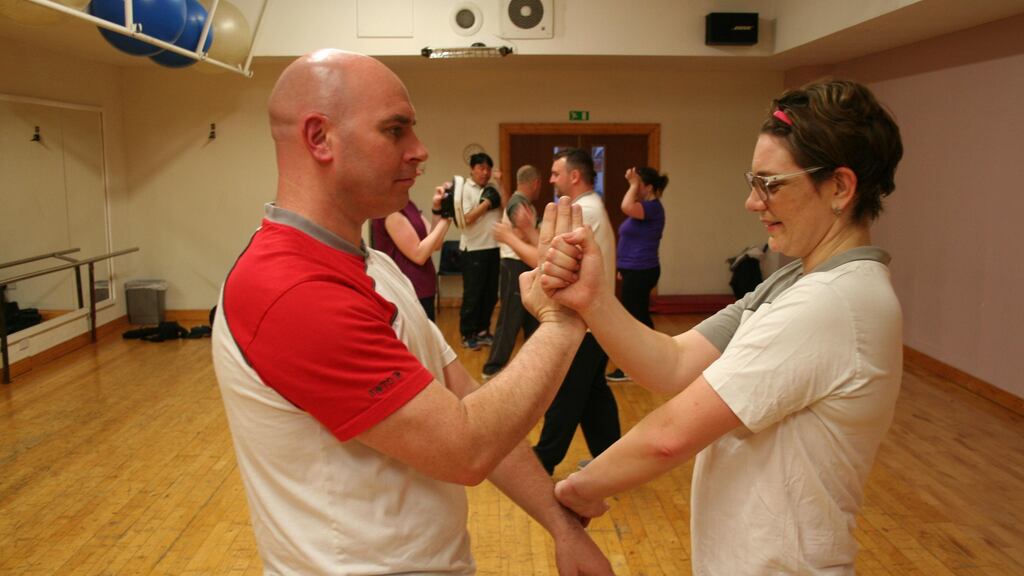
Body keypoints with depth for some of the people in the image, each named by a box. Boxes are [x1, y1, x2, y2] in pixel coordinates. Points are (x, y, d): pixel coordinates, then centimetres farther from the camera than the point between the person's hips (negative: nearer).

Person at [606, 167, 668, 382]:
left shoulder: (653, 207, -16)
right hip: (636, 270, 10)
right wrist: (624, 267, 23)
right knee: (640, 317, 15)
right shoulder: (645, 208, 15)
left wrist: (634, 185, -20)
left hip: (640, 271, -10)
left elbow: (626, 207, -36)